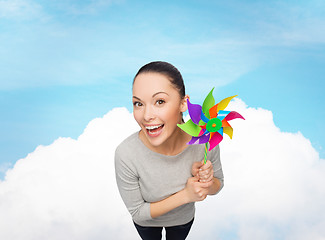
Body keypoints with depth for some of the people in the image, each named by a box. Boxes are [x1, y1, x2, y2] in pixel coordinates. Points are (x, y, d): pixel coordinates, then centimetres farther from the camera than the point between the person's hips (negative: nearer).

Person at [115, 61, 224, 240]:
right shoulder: (126, 154, -37)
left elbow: (217, 185, -11)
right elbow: (137, 211, -23)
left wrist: (206, 181, -34)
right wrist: (185, 195, -33)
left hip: (184, 219, 2)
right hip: (146, 222, -1)